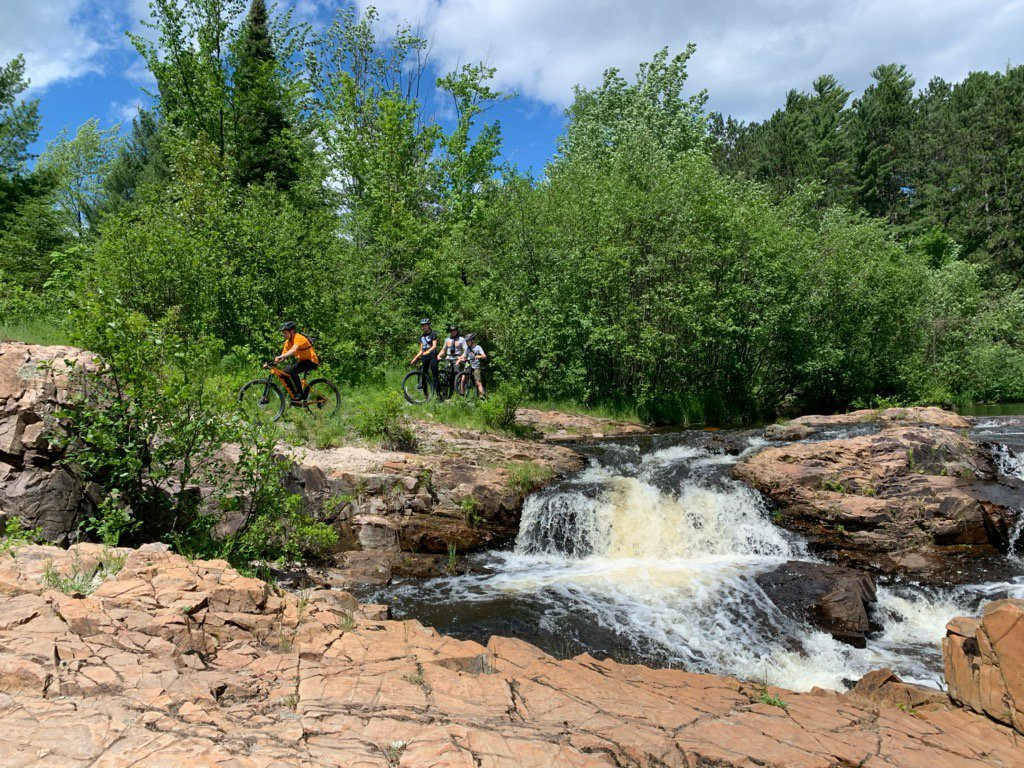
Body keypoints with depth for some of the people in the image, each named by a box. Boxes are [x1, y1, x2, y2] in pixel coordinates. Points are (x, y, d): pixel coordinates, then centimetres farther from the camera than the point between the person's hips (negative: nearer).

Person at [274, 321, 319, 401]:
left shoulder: (299, 338, -20)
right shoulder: (288, 342, 6)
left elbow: (293, 350, -38)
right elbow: (284, 355, 3)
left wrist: (281, 357, -50)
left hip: (311, 361, -9)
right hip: (302, 360, 9)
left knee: (291, 370, -28)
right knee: (285, 372, -6)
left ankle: (301, 394, -19)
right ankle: (294, 395, 5)